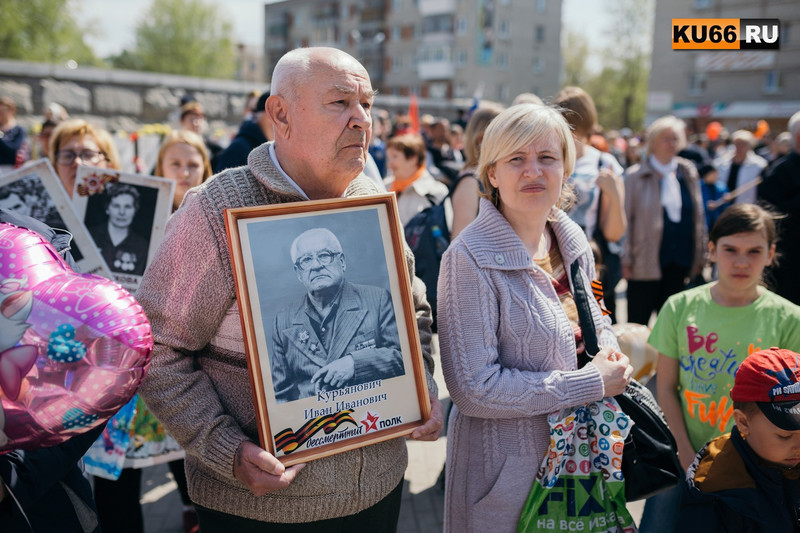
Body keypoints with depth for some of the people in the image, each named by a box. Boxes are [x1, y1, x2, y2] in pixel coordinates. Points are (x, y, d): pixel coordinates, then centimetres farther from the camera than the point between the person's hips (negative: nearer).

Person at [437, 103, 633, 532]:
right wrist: (593, 383, -20)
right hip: (507, 463, -6)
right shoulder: (470, 259, -22)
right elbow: (474, 388, -25)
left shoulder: (573, 241, 0)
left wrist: (609, 352, -6)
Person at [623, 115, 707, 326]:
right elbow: (625, 219, -3)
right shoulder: (635, 175, -3)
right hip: (645, 260, -4)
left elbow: (698, 216, 13)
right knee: (638, 322, 2)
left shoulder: (688, 173, 9)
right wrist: (626, 258, -6)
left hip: (680, 262, 4)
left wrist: (701, 254, 11)